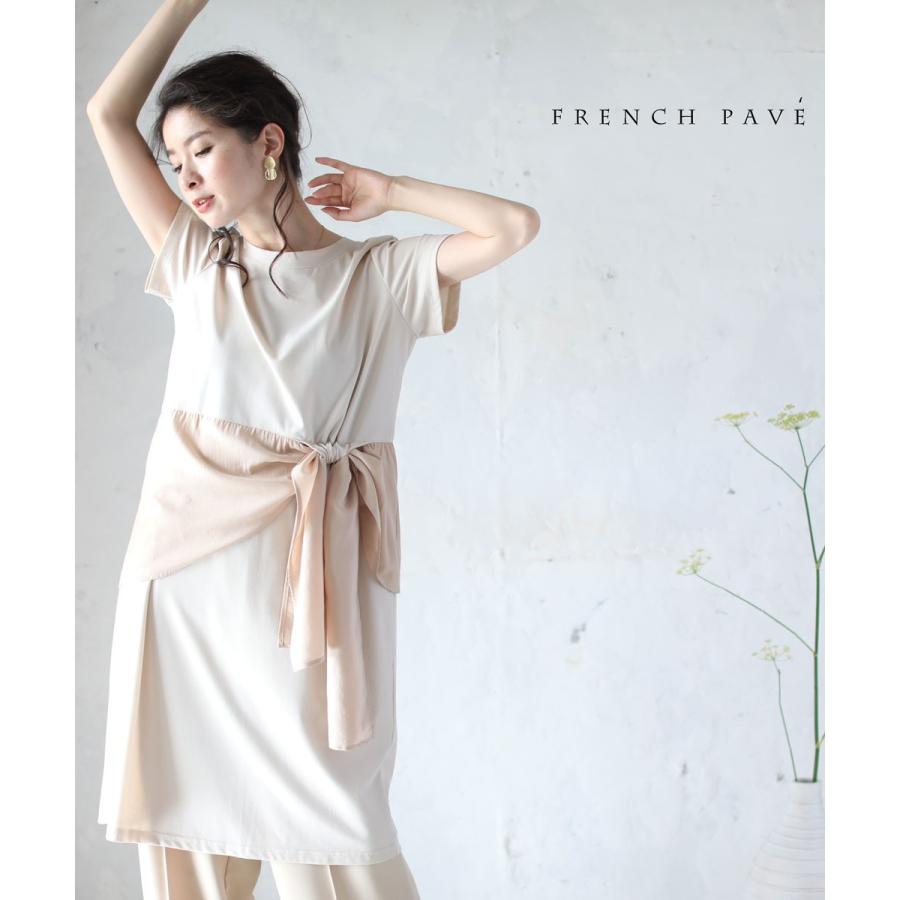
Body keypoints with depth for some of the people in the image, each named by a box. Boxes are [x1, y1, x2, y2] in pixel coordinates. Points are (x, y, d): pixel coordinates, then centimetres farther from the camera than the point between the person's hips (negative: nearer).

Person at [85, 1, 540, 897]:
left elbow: (514, 225, -9)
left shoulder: (378, 275, 4)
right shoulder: (196, 261, 13)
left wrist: (388, 193, 2)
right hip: (188, 557, 3)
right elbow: (109, 114, 14)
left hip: (301, 573, -3)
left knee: (324, 809, -2)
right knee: (186, 804, 7)